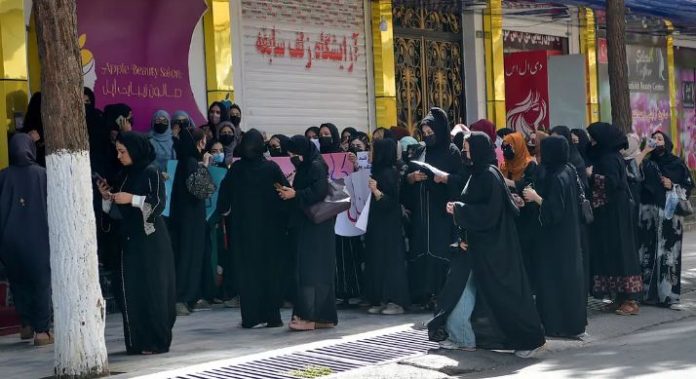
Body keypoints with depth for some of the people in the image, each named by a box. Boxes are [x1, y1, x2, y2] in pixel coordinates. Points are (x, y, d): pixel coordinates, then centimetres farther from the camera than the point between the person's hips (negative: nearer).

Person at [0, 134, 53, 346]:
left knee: (18, 282, 20)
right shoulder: (42, 174, -6)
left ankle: (27, 324, 19)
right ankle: (41, 331, 0)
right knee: (41, 283, 6)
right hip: (37, 239, -2)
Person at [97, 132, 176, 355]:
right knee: (131, 290, 4)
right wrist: (107, 197, 0)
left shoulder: (151, 172, -7)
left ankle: (156, 341, 1)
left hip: (150, 240, -7)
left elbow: (159, 203, -14)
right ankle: (137, 342, 8)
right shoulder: (125, 175, 13)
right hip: (130, 239, 7)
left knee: (152, 289, -4)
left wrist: (132, 199, -18)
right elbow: (118, 210, 17)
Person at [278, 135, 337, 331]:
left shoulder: (316, 166, -12)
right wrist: (290, 191, 0)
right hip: (307, 225, 10)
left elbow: (319, 191, -23)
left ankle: (308, 317, -12)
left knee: (310, 268, -11)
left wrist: (295, 194, -16)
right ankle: (325, 317, 13)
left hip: (316, 226, -10)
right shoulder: (306, 166, 16)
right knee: (320, 269, 10)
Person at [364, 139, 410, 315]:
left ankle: (396, 302, -1)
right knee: (377, 260, 10)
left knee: (390, 259, -6)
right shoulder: (379, 171, 11)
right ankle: (381, 300, 14)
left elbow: (391, 201, -18)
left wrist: (376, 191, -35)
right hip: (377, 224, 9)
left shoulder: (388, 173, -15)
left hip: (388, 225, -9)